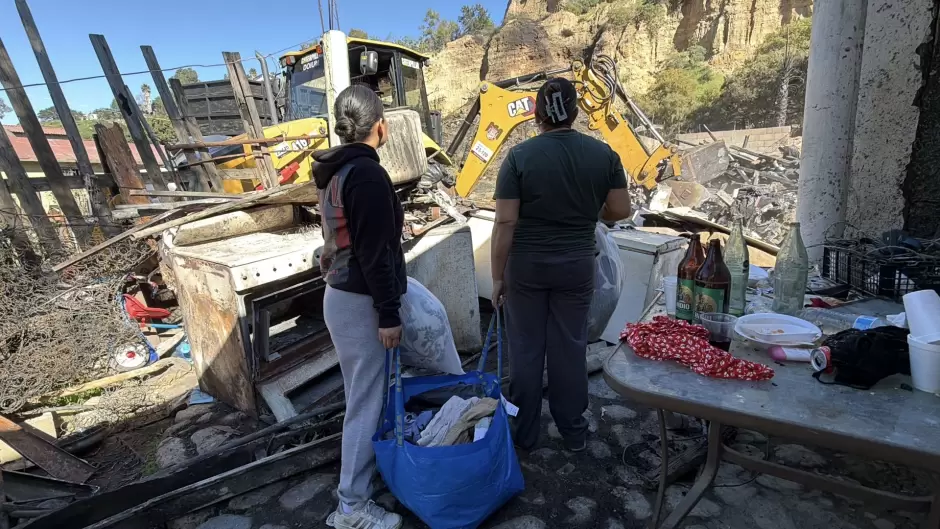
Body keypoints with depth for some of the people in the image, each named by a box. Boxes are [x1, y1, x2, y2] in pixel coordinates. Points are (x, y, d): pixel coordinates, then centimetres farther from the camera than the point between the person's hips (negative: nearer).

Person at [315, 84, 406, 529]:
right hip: (360, 302, -10)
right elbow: (375, 252, -22)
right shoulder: (367, 174, -19)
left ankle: (373, 462, 40)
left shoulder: (334, 171, 11)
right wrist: (388, 314, -18)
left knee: (364, 393, 22)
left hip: (340, 294, 10)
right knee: (366, 401, 1)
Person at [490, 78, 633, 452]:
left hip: (526, 267, -2)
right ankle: (574, 433, 27)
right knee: (570, 348, 13)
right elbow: (621, 210, 2)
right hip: (577, 267, 2)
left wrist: (497, 275, -5)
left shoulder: (519, 156, -11)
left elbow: (505, 222, -13)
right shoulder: (603, 154, -2)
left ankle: (524, 434, 25)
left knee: (525, 349, 10)